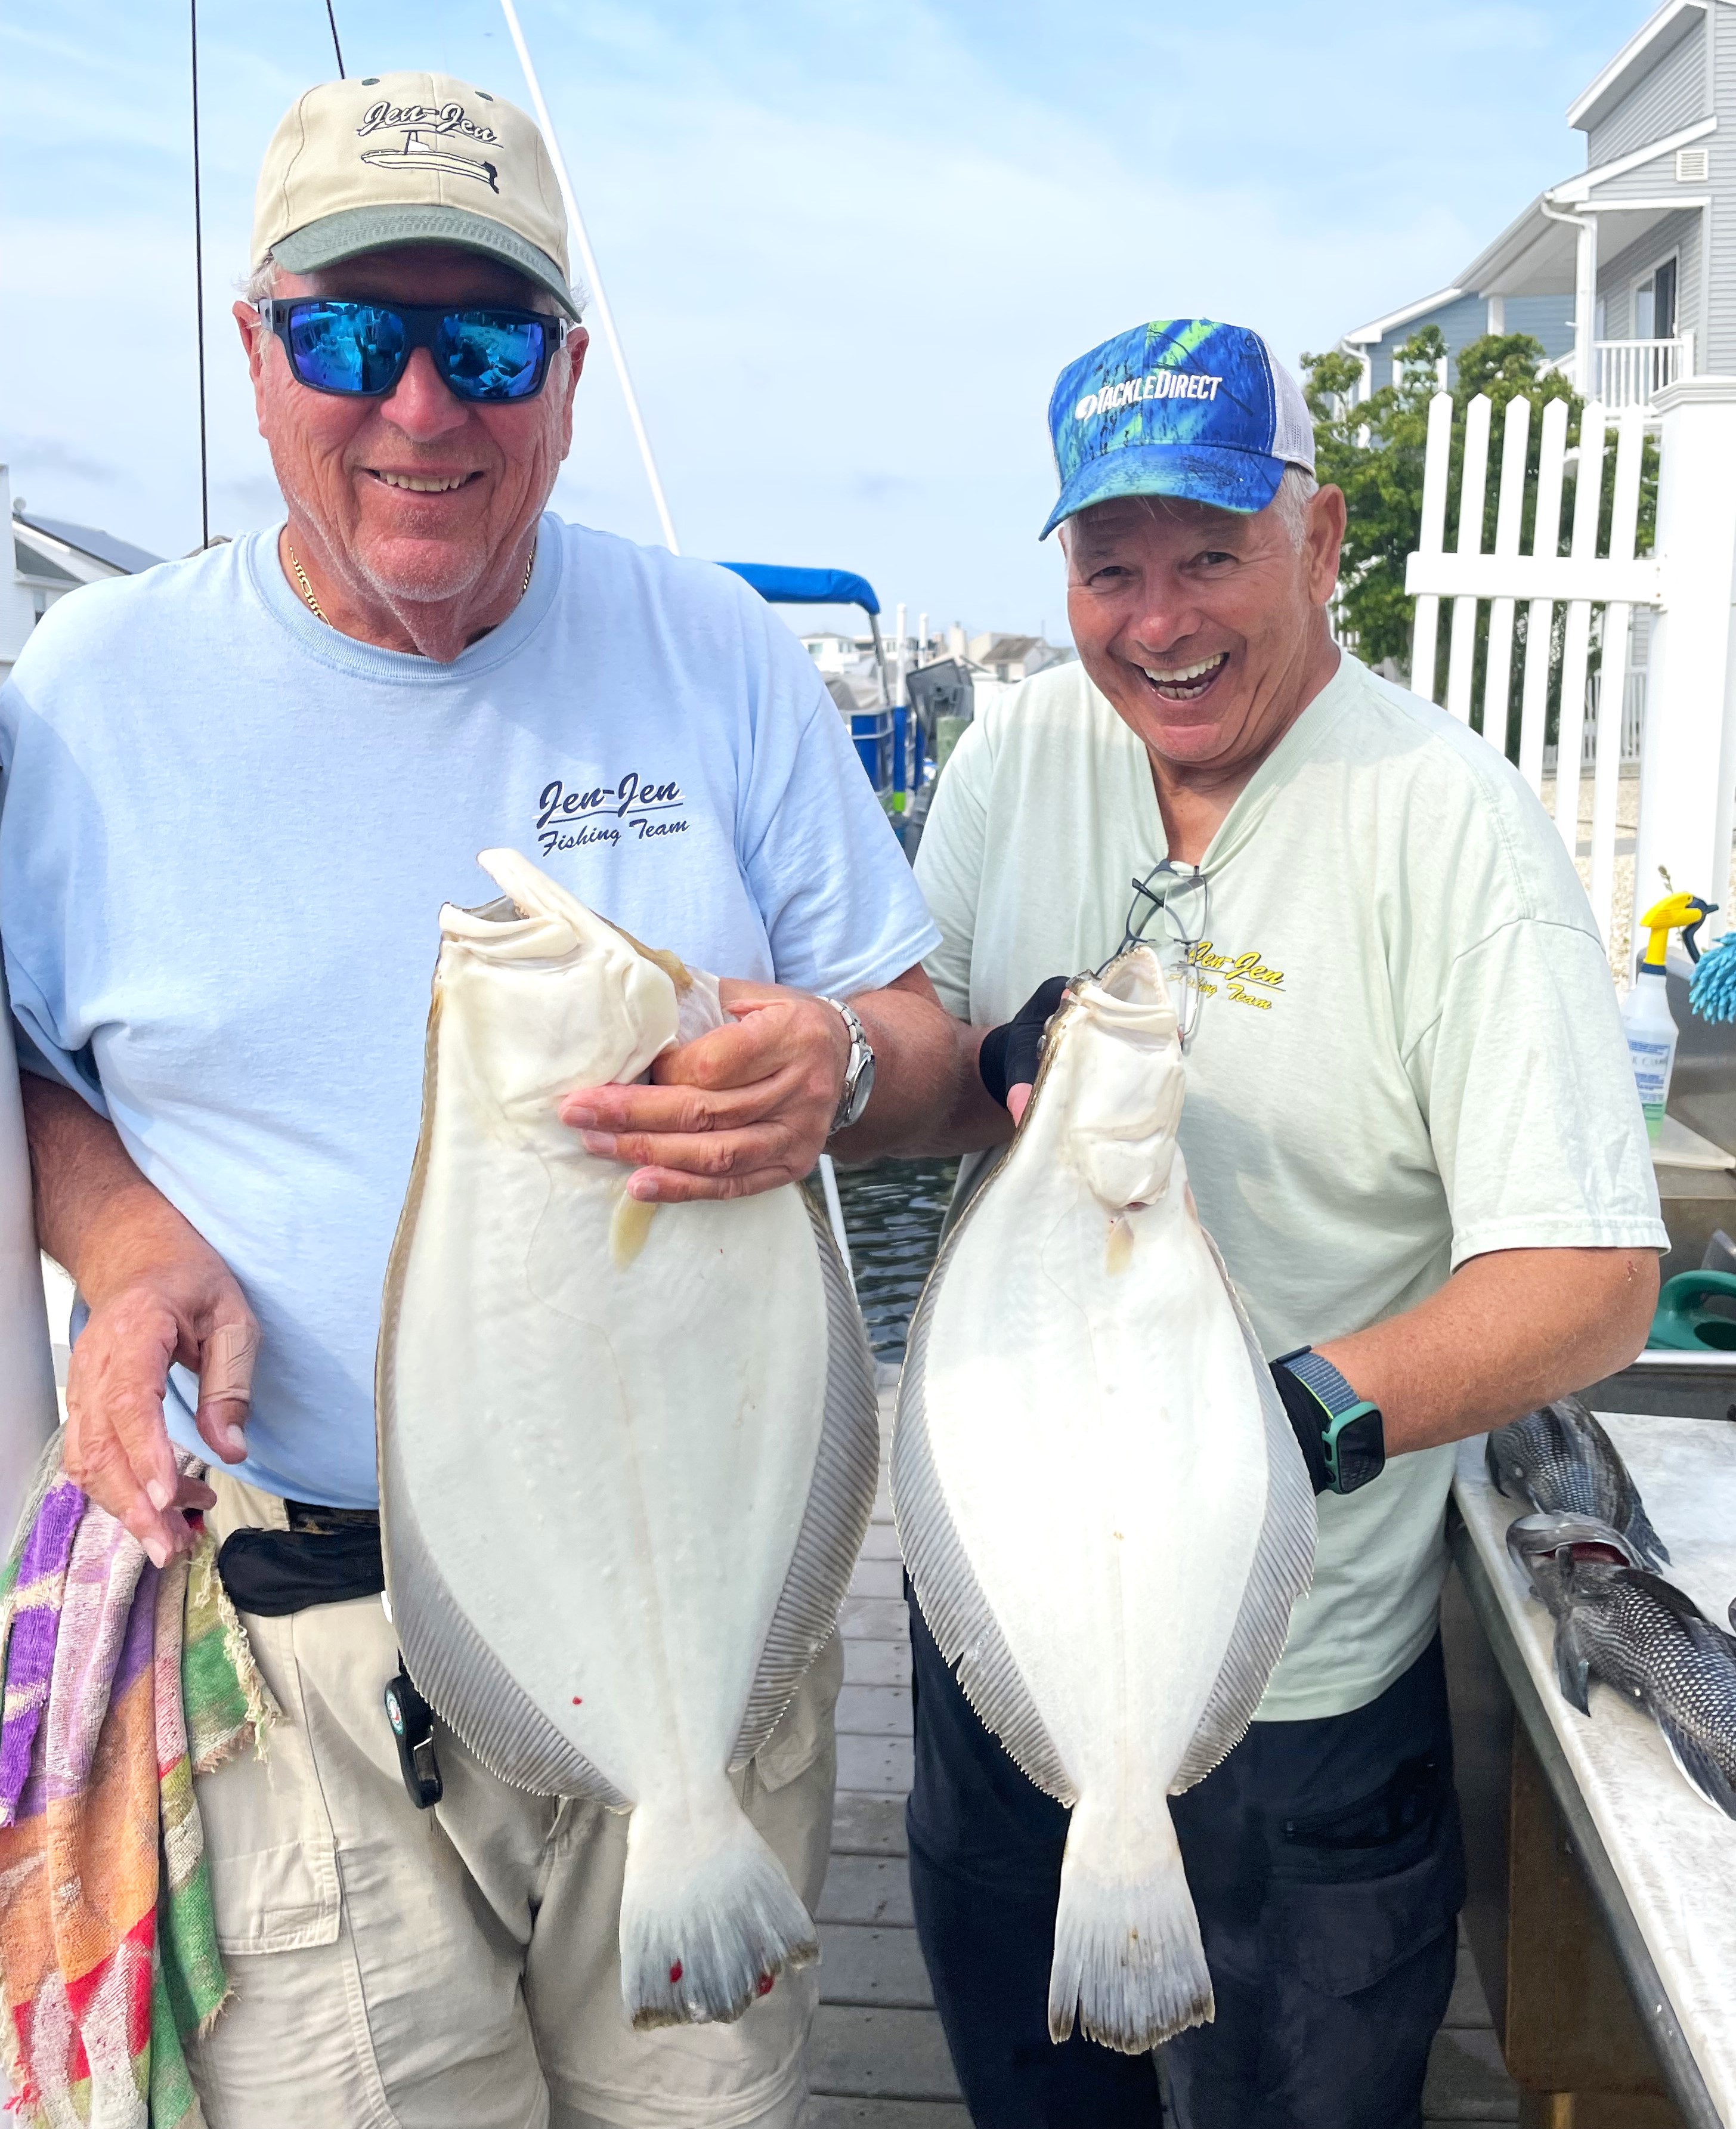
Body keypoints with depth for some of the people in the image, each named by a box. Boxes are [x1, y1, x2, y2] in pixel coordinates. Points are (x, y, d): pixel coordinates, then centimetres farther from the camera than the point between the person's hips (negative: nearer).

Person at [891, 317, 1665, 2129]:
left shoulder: (1451, 825, -18)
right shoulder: (1015, 756, -3)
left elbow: (1593, 1281, -22)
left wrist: (1306, 1416, -38)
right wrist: (1006, 1077, -19)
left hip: (1290, 1671, -4)